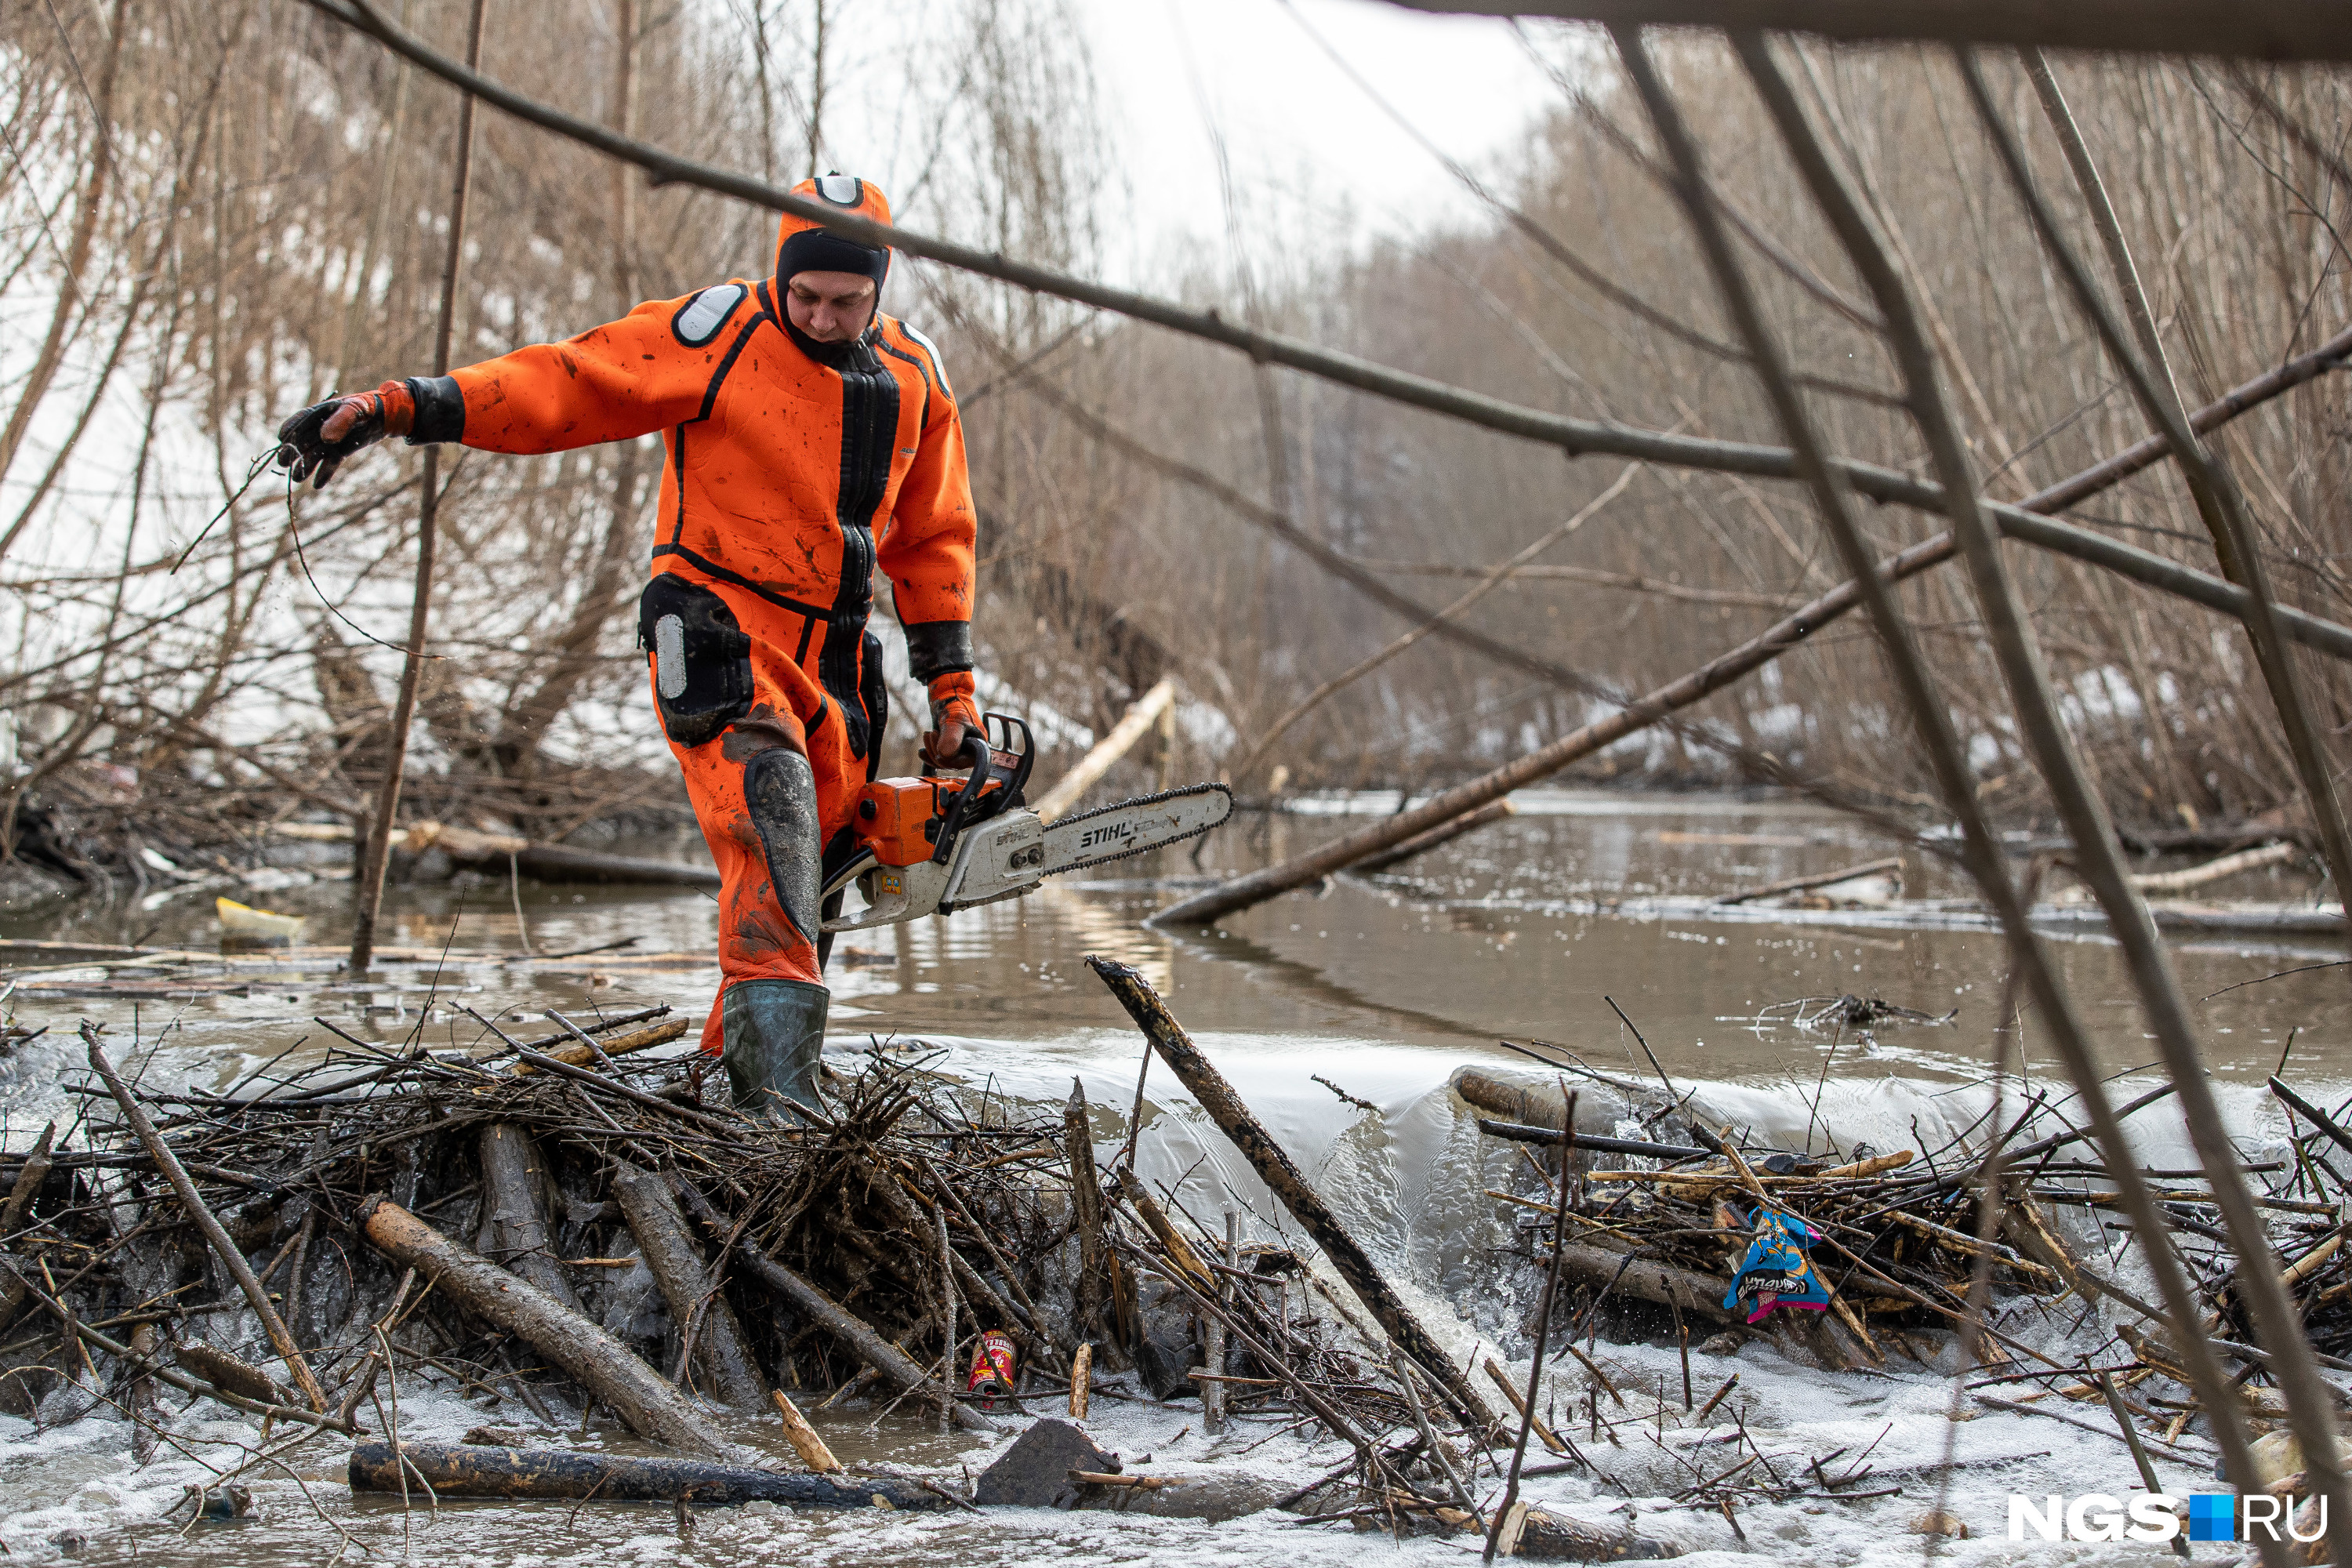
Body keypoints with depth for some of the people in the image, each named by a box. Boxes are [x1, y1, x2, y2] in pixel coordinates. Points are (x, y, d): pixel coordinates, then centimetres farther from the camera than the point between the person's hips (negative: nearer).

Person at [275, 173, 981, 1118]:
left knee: (810, 884, 7)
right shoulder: (723, 333, -9)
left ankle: (733, 1077, 22)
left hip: (835, 666, 6)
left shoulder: (914, 380, 7)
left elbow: (933, 542, 16)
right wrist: (395, 407, -27)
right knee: (769, 803, -28)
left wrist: (952, 692, 11)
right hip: (720, 637, -6)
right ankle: (778, 1092, -38)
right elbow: (561, 385, -17)